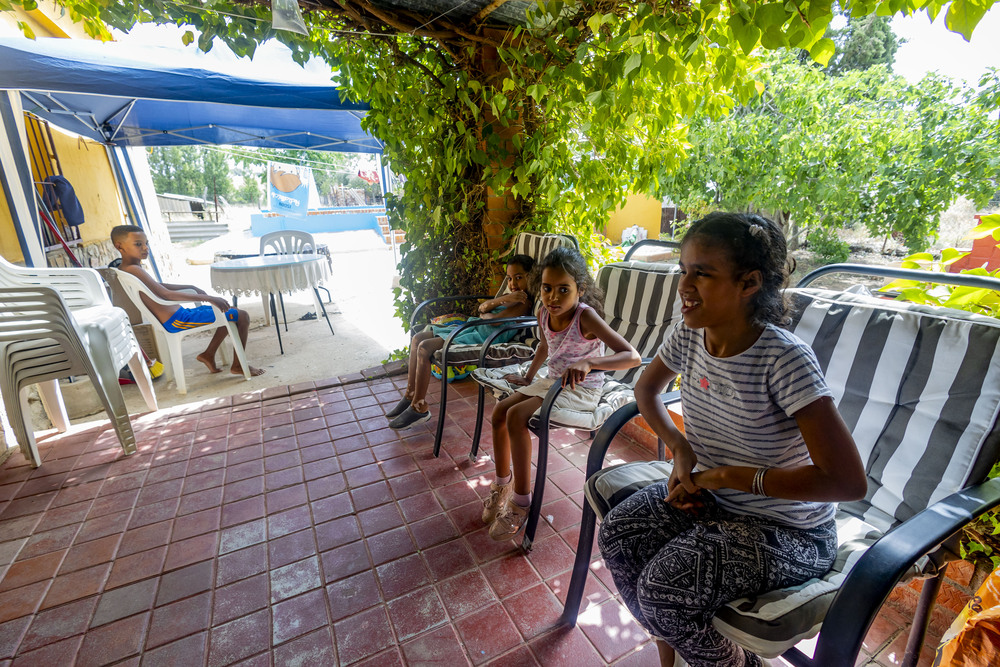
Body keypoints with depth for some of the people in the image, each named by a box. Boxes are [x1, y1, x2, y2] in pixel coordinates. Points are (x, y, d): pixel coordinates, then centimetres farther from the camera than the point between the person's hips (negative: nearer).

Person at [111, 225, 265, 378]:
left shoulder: (123, 269, 15)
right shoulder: (133, 269, -19)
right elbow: (165, 294, -29)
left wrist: (191, 287, 24)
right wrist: (208, 298, -31)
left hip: (175, 320, 11)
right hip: (179, 321, -11)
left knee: (229, 313, 26)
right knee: (242, 316, -11)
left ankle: (208, 354, 25)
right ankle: (238, 366, -2)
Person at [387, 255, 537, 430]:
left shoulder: (524, 302, -9)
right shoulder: (509, 296, 20)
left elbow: (495, 319, -22)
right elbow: (482, 307, 5)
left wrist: (484, 314, 0)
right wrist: (503, 299, -11)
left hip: (484, 338, -11)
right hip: (471, 329, 11)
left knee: (424, 348, -22)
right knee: (417, 339, 5)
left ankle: (419, 407, -10)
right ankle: (410, 395, 11)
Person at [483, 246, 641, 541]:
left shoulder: (586, 317, -25)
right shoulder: (544, 314, -3)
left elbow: (632, 356, -33)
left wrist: (588, 363, -47)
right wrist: (528, 378, 25)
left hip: (581, 390, -7)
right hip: (552, 382, 8)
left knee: (516, 416, -23)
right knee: (499, 411, -3)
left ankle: (521, 501, -6)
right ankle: (502, 483, 18)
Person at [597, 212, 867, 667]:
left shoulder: (784, 360, -27)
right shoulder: (688, 335, -9)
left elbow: (849, 481, -27)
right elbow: (646, 389, 9)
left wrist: (726, 475, -22)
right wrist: (680, 449, -6)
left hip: (787, 529, -5)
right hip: (711, 496, 6)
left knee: (663, 587, -21)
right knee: (616, 536, -11)